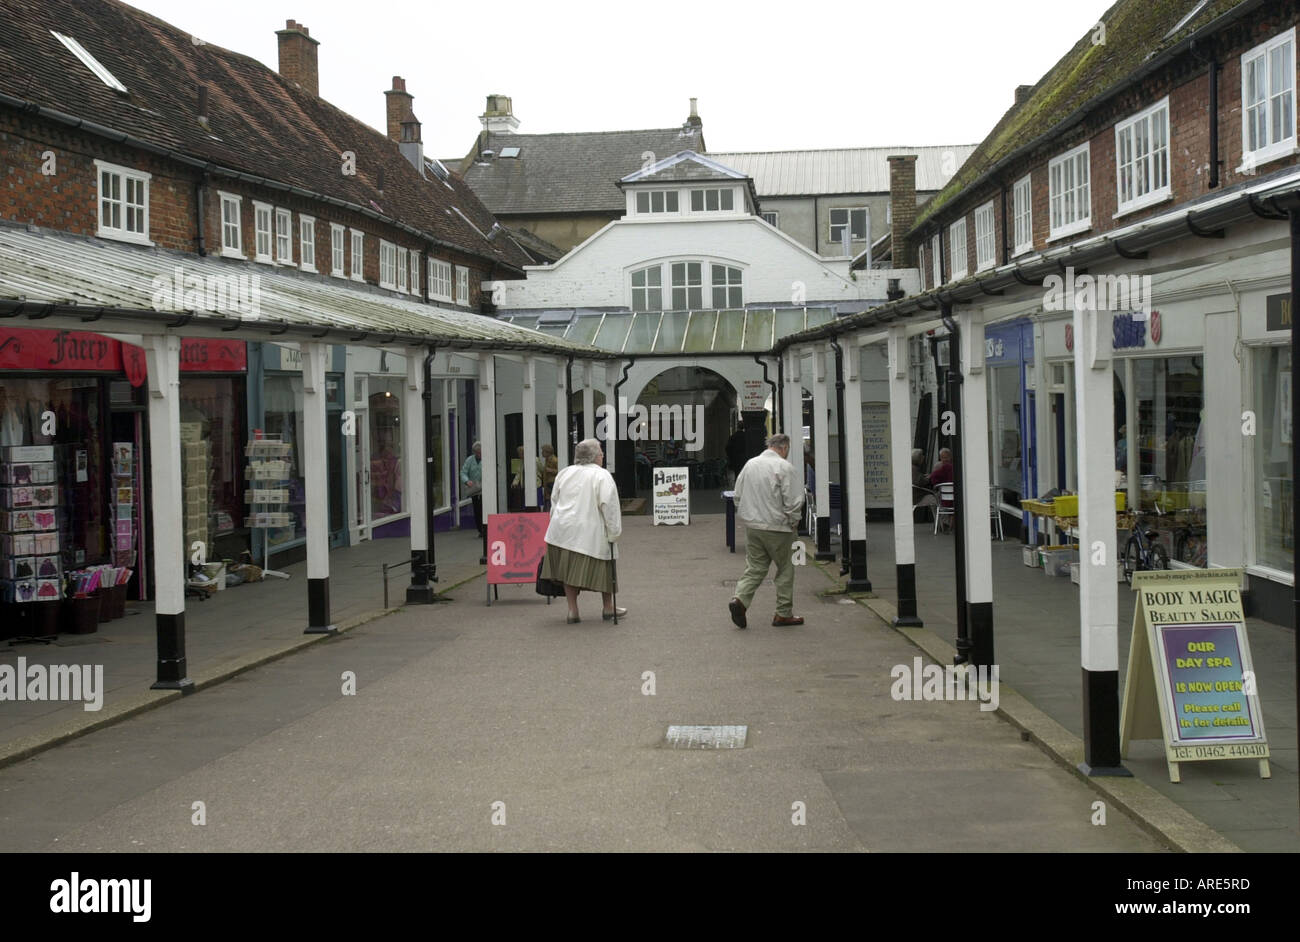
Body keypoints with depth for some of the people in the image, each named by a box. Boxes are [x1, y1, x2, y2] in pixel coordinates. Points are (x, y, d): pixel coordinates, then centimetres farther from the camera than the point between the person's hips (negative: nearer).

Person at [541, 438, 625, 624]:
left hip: (563, 530, 5)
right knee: (602, 568, 10)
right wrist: (614, 531, -7)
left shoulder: (564, 473, 10)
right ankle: (608, 608, 21)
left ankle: (572, 610, 8)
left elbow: (554, 500, 16)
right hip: (590, 532, -5)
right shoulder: (602, 476, -8)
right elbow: (609, 505, -13)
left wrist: (557, 523, 25)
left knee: (569, 569, 9)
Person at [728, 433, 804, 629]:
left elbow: (738, 495, 13)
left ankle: (740, 598, -11)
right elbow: (792, 501, -15)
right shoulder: (785, 468, -12)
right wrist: (793, 522, 0)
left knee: (754, 567, 10)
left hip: (752, 526, 5)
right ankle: (784, 613, 12)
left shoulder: (750, 464, 7)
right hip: (777, 528, -5)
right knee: (785, 569, 8)